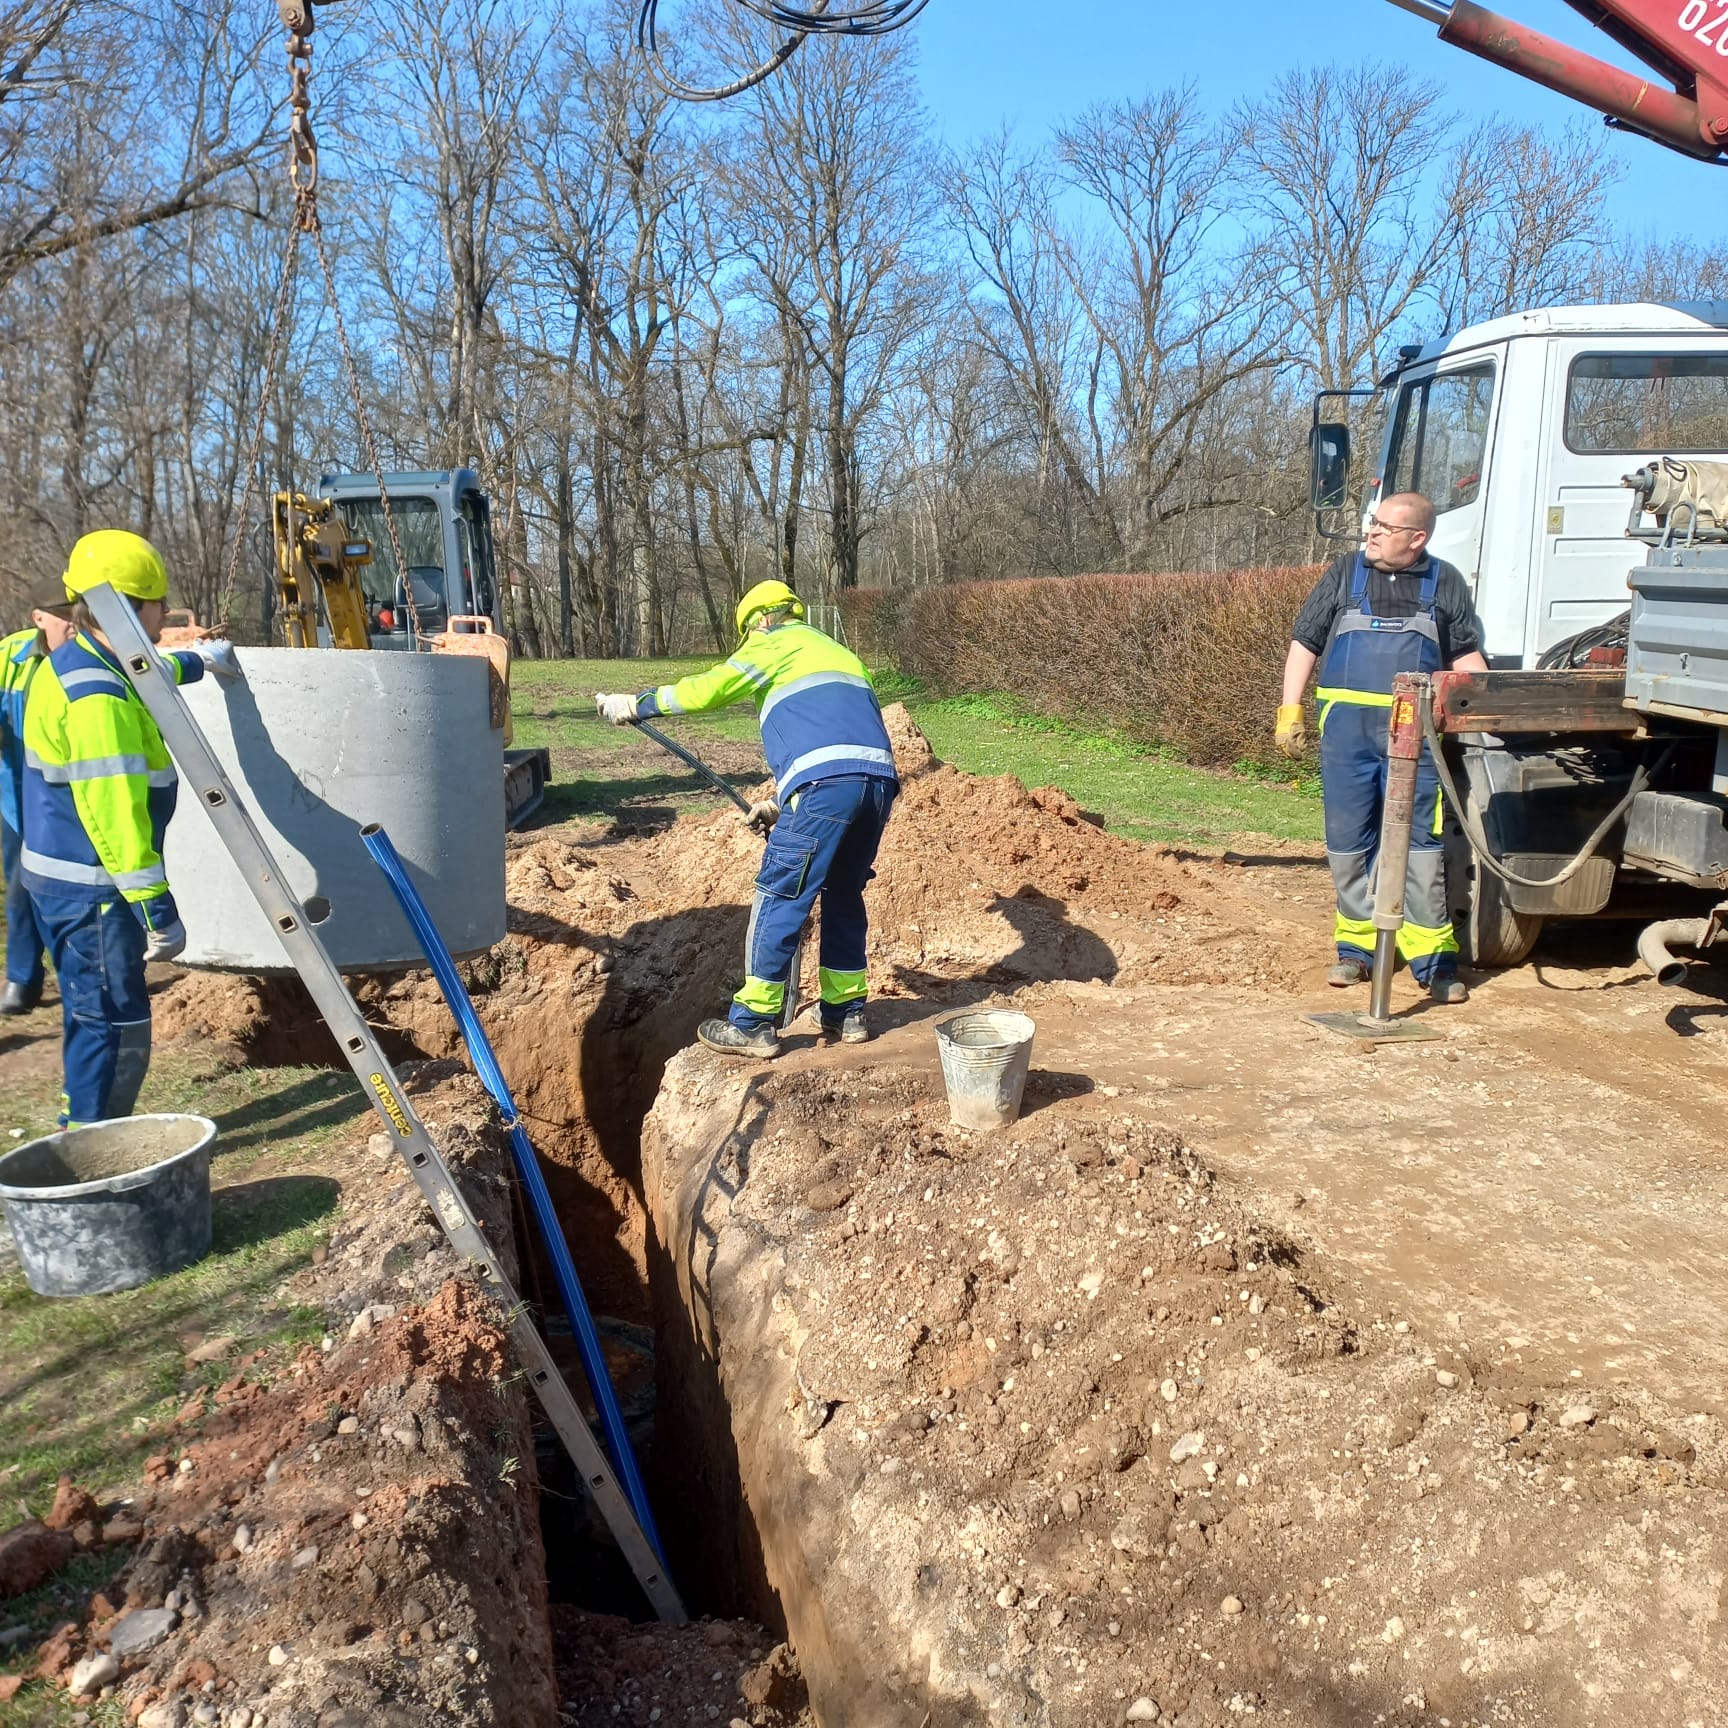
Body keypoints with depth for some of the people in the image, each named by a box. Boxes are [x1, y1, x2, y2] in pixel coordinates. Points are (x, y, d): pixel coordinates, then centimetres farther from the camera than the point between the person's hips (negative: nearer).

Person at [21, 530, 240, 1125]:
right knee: (116, 1025, -5)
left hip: (66, 877, 11)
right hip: (92, 887, -11)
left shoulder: (74, 665, 11)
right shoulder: (98, 698, -23)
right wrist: (157, 907, -27)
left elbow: (141, 676, 36)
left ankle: (87, 1132, 31)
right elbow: (115, 813, -28)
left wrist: (197, 662, 51)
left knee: (95, 1015, 20)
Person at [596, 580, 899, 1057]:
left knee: (779, 899, 0)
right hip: (879, 780, 8)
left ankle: (753, 1025, 5)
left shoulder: (775, 644, 12)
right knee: (844, 895, 20)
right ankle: (845, 1012, 26)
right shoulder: (837, 652, 34)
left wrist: (635, 705, 16)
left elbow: (707, 690, 3)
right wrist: (780, 801, 34)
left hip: (826, 784, -8)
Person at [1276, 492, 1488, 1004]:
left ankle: (1433, 958, 3)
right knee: (1348, 843, 7)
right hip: (1346, 726, 1)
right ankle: (1355, 946, 19)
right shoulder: (1344, 573, 9)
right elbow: (1305, 643, 10)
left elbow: (1465, 655, 14)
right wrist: (1289, 709, 2)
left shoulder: (1445, 583, 9)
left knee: (1421, 845, -3)